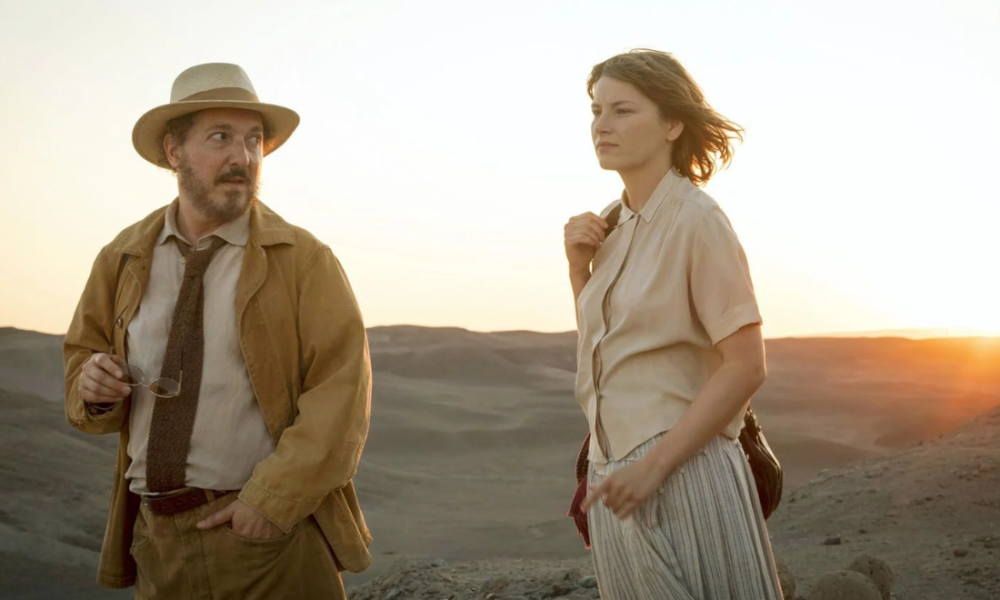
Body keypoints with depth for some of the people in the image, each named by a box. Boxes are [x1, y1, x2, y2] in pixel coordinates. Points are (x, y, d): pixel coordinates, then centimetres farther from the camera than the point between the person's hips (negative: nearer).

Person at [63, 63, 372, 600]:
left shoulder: (305, 260, -5)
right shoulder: (121, 260, 7)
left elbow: (341, 393, -11)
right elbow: (84, 357, 16)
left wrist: (273, 499, -18)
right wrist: (93, 384, -7)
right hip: (157, 541, 4)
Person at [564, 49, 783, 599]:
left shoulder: (697, 220, -12)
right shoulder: (614, 224, 8)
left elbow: (745, 367, -16)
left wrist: (654, 464, -20)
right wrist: (578, 268, 2)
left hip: (683, 473, -7)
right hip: (616, 475, 7)